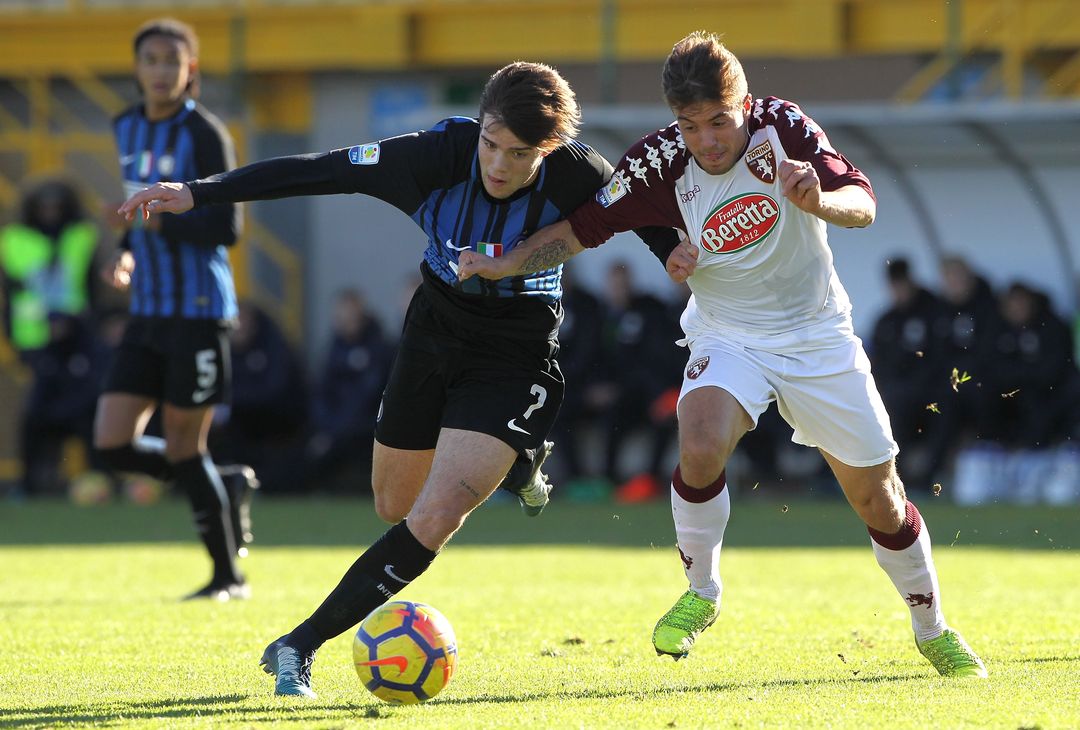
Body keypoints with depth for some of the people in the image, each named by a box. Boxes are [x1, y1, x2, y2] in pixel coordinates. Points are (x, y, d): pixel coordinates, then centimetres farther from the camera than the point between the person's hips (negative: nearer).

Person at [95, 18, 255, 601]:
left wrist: (157, 223, -24)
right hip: (148, 312, 7)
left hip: (198, 309, -7)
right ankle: (231, 487, 21)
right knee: (113, 445, -2)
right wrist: (127, 253, 7)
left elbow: (226, 228, -15)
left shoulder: (205, 136, -11)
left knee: (183, 448, -3)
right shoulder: (127, 129, 12)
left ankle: (228, 576, 13)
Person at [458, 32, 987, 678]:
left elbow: (864, 204, -25)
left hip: (818, 335, 0)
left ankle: (933, 630, 29)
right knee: (701, 446, -30)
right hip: (729, 339, 0)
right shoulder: (659, 164, -18)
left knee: (878, 497, 5)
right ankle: (701, 596, -6)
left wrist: (819, 200, -46)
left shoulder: (781, 126, -20)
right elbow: (584, 227, -6)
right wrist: (505, 265, -17)